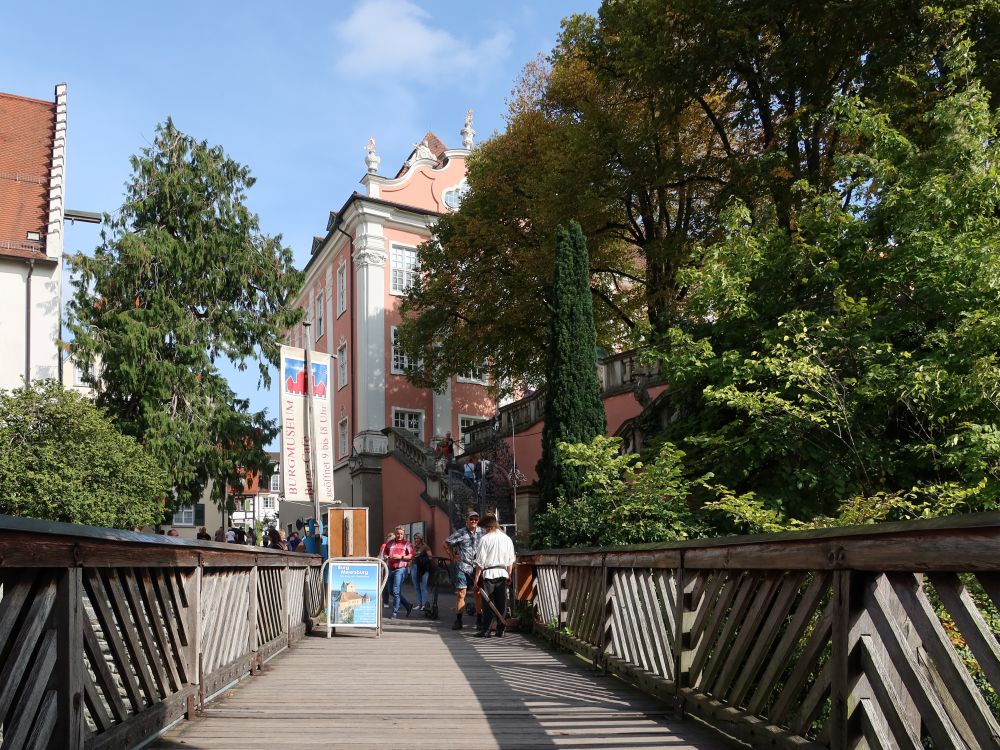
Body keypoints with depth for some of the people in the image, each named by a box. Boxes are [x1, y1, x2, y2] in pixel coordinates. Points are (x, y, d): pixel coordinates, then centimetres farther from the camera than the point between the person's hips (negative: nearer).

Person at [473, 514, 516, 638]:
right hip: (502, 573, 4)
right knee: (501, 603, 8)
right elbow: (511, 560, 11)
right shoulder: (507, 539, 7)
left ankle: (485, 630, 0)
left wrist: (476, 578, -4)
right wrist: (508, 575, 23)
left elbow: (480, 561, -8)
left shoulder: (485, 539, -7)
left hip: (489, 573, -4)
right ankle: (501, 630, 11)